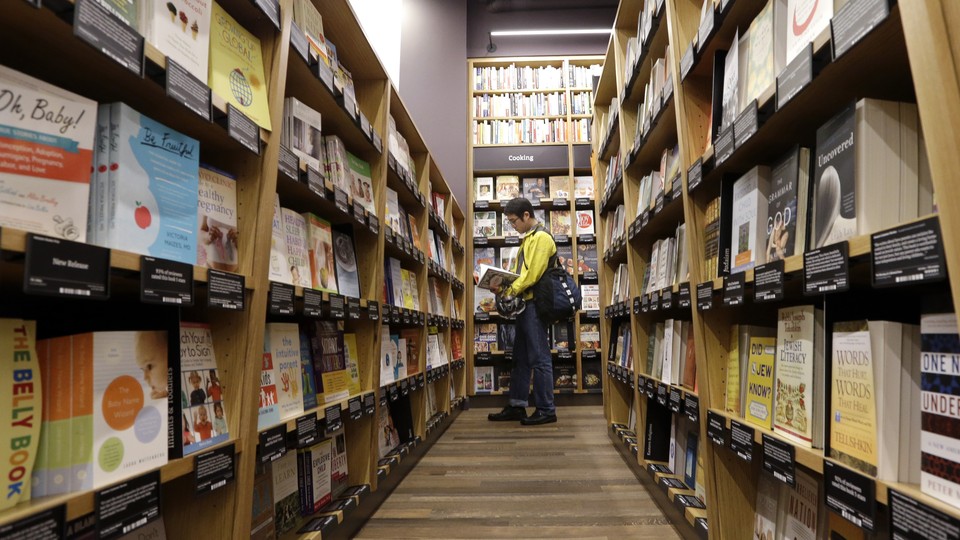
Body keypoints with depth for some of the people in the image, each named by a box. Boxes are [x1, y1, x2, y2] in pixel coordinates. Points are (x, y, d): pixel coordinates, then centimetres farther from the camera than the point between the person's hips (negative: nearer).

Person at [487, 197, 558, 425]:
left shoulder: (541, 237, -10)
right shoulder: (528, 238, 20)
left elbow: (533, 274, -18)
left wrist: (510, 291, -11)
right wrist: (507, 289, 4)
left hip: (535, 304, -10)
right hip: (526, 304, 10)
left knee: (539, 358, -4)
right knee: (520, 358, 12)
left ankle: (546, 410, 3)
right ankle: (517, 406, 19)